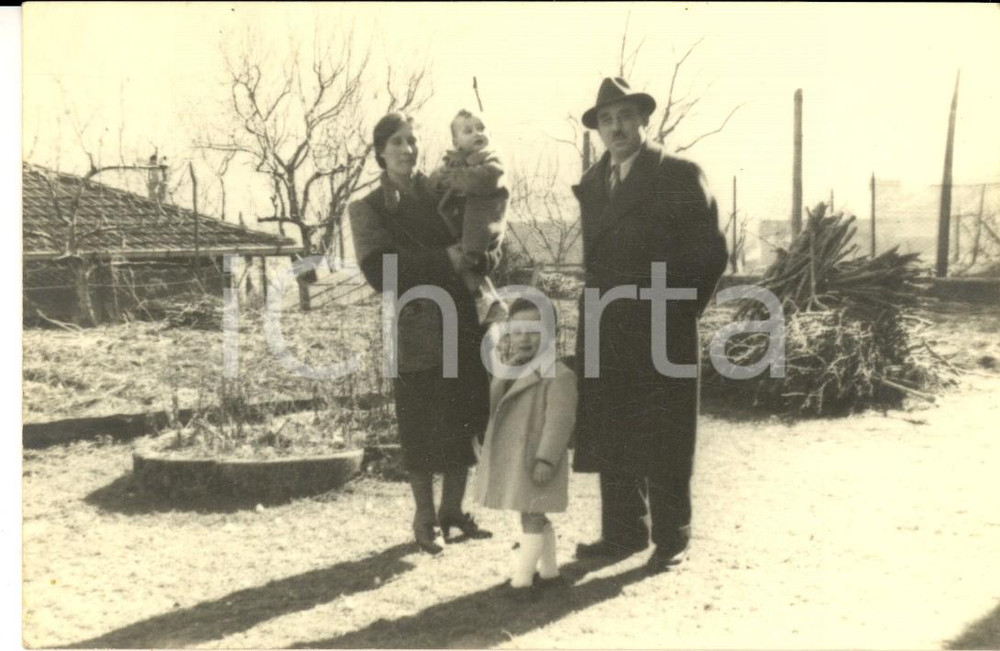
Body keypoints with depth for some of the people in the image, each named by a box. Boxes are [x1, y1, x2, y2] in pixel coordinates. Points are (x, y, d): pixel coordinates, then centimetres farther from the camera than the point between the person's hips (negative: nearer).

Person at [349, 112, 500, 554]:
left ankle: (453, 510, 20)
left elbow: (489, 249, 12)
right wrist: (442, 261, -14)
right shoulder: (368, 209, 4)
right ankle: (425, 518, 14)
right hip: (417, 331, -3)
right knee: (421, 428, -1)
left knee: (463, 422, 6)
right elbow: (379, 270, -10)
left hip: (464, 323, 4)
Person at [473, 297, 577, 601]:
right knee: (536, 518, 17)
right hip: (510, 459, 8)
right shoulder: (511, 370, 13)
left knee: (532, 517, -4)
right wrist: (508, 370, -9)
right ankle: (549, 572, 28)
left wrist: (546, 459, -23)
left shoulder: (558, 374, -14)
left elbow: (559, 421, -19)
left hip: (535, 459, -8)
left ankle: (521, 579, 0)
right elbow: (490, 402, 4)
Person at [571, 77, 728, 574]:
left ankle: (671, 538, 14)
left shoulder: (680, 176, -5)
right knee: (610, 435, 8)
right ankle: (623, 532, 19)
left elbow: (709, 253, -6)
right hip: (604, 332, 5)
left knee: (662, 439, 2)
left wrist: (679, 313, -5)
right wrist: (598, 313, 5)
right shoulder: (592, 183, 13)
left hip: (662, 331, -5)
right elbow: (596, 256, 15)